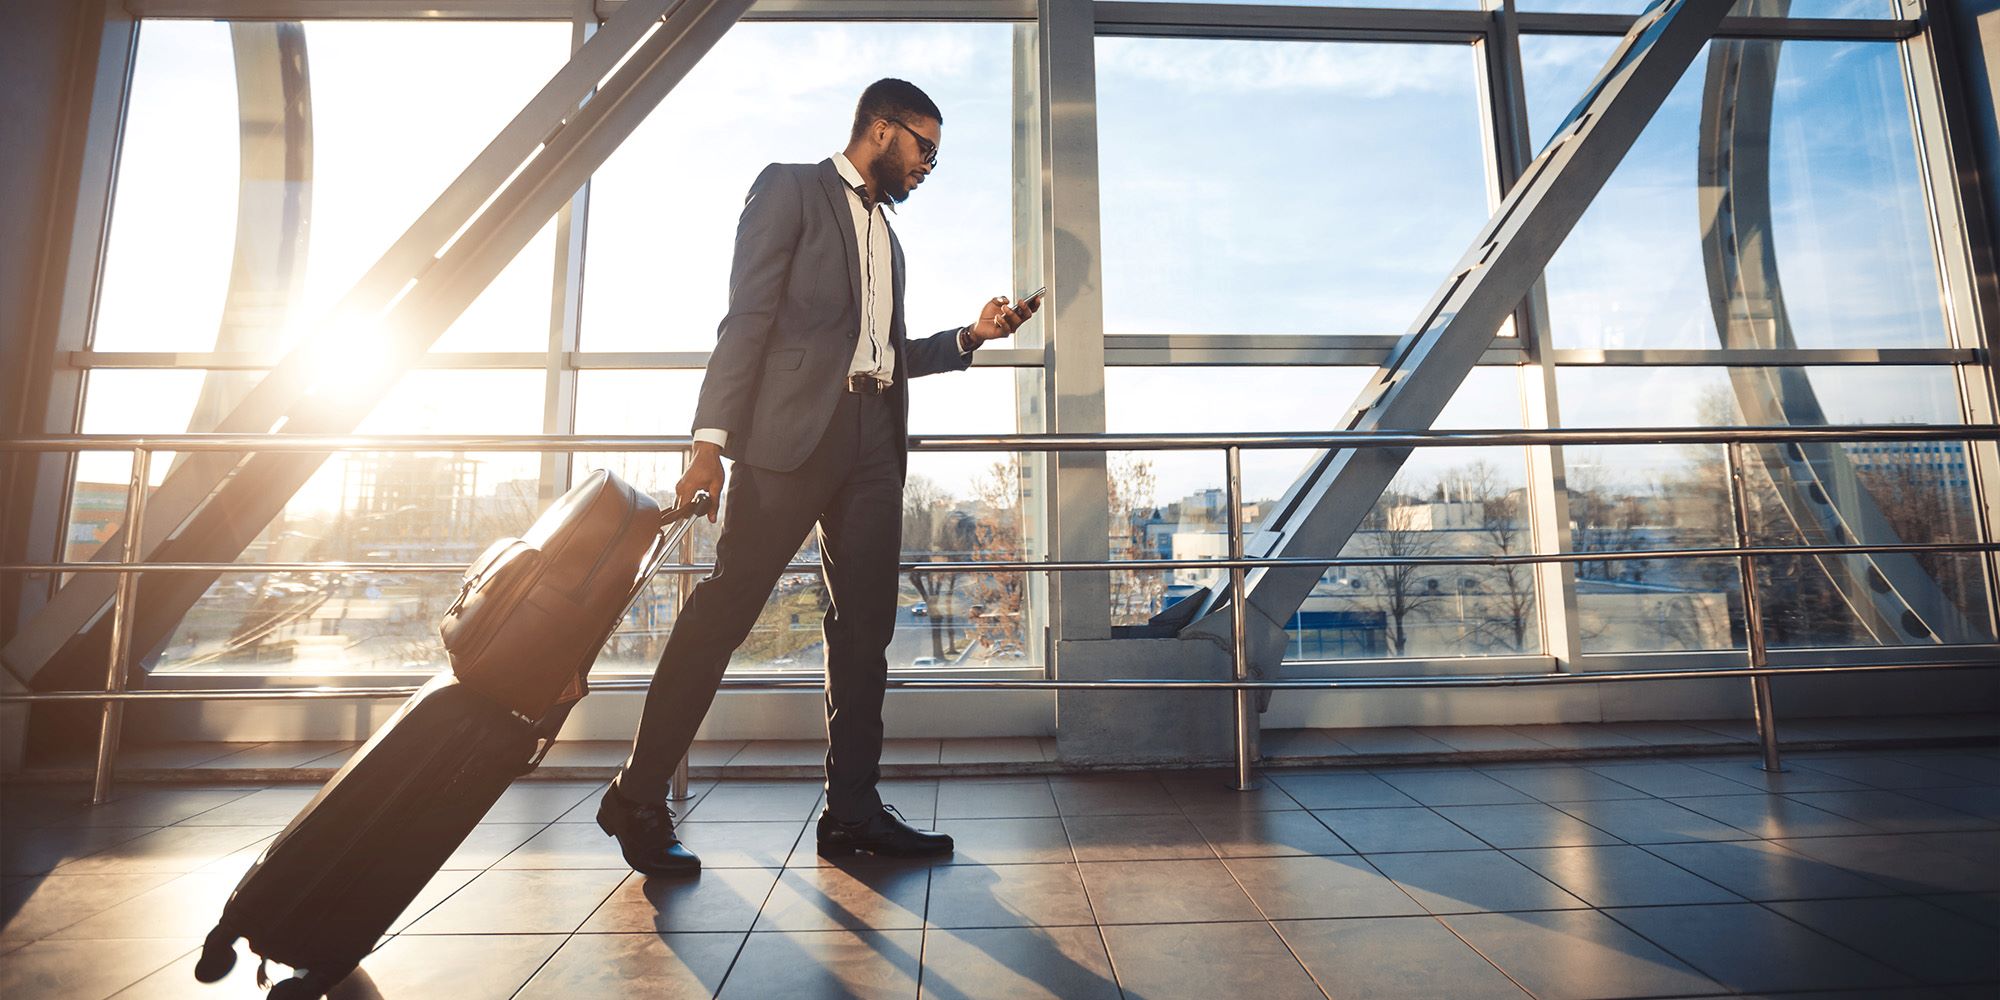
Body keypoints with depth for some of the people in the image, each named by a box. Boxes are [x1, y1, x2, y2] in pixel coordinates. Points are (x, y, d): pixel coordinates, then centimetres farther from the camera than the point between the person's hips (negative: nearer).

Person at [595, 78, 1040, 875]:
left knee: (865, 625, 3)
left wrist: (970, 335, 14)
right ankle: (639, 795, 9)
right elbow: (747, 318, -5)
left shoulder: (886, 233, 29)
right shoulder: (790, 188, 7)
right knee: (727, 604, -7)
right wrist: (713, 440, -14)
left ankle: (852, 808, 11)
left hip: (874, 439, 7)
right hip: (794, 428, -7)